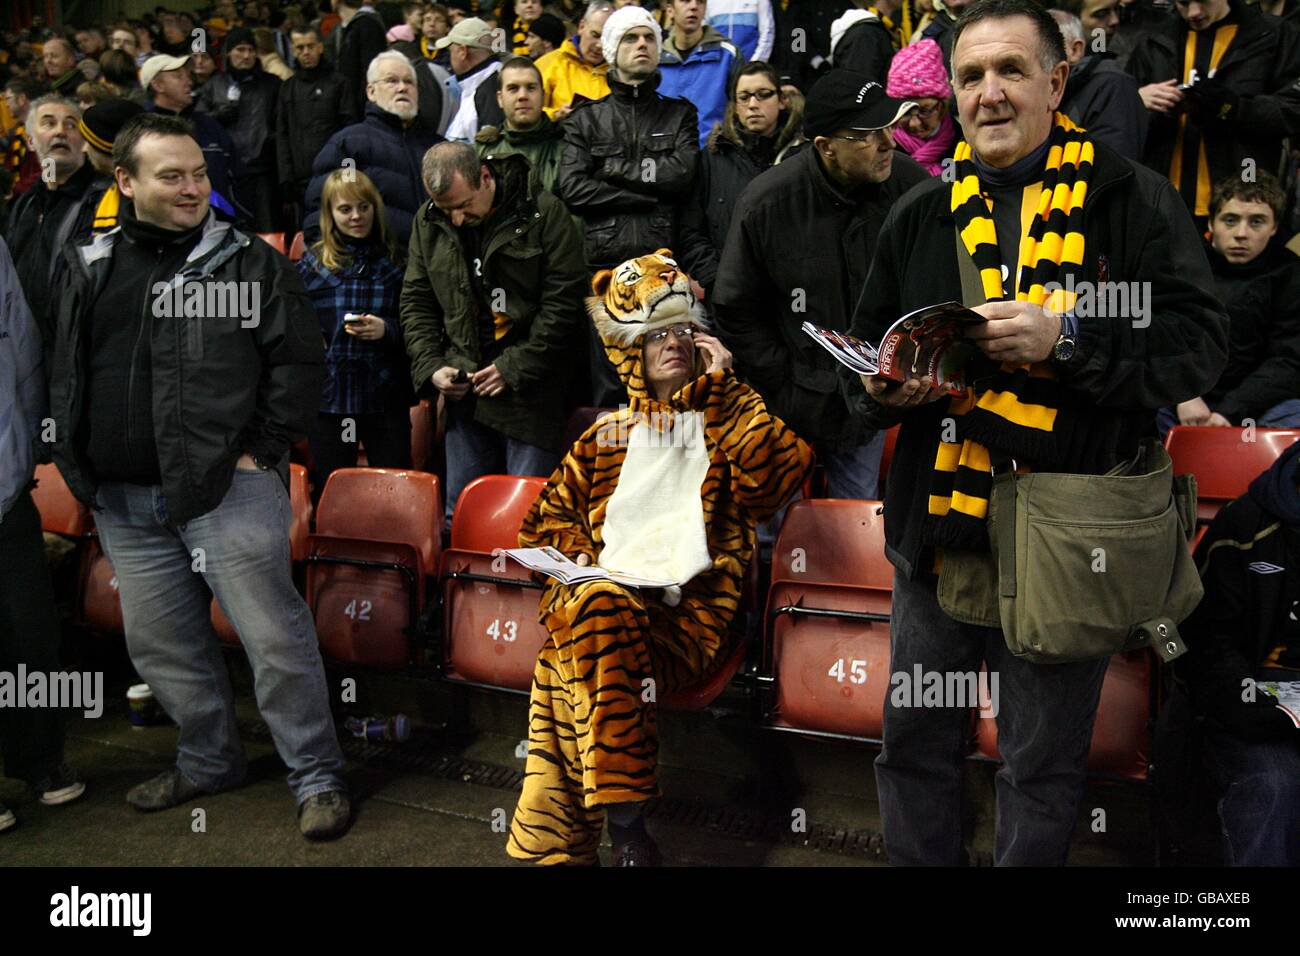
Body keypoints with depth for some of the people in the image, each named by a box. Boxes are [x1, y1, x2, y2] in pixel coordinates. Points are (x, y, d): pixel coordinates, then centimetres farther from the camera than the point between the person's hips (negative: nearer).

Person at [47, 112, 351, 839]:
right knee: (161, 642, 14)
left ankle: (318, 777, 7)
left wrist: (258, 451, -9)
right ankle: (210, 761, 33)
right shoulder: (91, 269, 13)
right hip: (124, 500, 6)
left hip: (228, 487, -5)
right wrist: (78, 464, 13)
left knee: (274, 634, -6)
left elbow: (299, 363, -3)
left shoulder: (251, 263, -1)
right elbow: (67, 377, 21)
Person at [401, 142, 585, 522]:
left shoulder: (544, 213, -7)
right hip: (464, 389, 5)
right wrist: (430, 366, 0)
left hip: (531, 388, -4)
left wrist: (513, 368, -13)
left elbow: (562, 304, -9)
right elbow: (416, 302, 14)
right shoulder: (428, 222, 8)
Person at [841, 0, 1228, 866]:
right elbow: (865, 353, 15)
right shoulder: (923, 215, 11)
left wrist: (1066, 336, -23)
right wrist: (882, 388, -8)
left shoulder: (1133, 200, -1)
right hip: (938, 531, 4)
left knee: (1042, 768, 12)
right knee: (914, 745, 15)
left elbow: (1198, 344, -9)